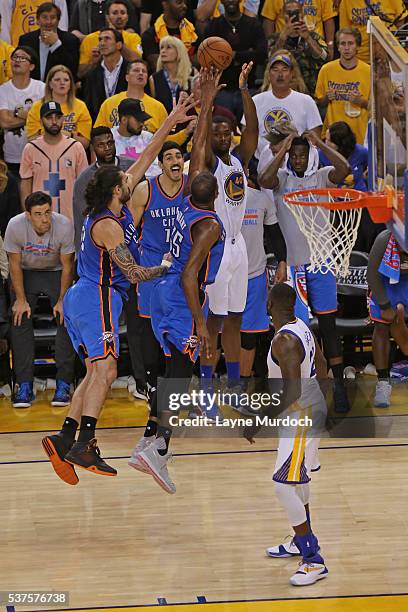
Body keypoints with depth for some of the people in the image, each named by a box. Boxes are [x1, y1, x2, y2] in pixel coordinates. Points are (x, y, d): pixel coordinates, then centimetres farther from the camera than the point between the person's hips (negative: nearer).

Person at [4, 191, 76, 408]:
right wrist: (20, 299, -11)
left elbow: (67, 266, -14)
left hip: (56, 272, -1)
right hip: (26, 273, 1)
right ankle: (24, 386, -6)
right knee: (20, 322, -12)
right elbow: (15, 264, -12)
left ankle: (63, 384, -9)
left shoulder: (64, 226, -29)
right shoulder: (15, 226, -27)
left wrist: (62, 301, -12)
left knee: (65, 321, -14)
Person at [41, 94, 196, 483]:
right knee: (104, 369, -18)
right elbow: (134, 274, -15)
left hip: (81, 297, 10)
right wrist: (166, 267, 0)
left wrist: (170, 123, 14)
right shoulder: (107, 225, -15)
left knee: (96, 372, 7)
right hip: (97, 296, -10)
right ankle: (84, 443, -29)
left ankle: (64, 440, -2)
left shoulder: (114, 210, 12)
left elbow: (145, 159, 16)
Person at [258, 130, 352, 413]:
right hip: (289, 263, 1)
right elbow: (264, 180, -20)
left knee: (328, 325, 1)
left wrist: (319, 143, -15)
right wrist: (283, 148, -15)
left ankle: (339, 386, 5)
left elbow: (344, 169, -18)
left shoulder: (322, 177, 2)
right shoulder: (282, 178, 2)